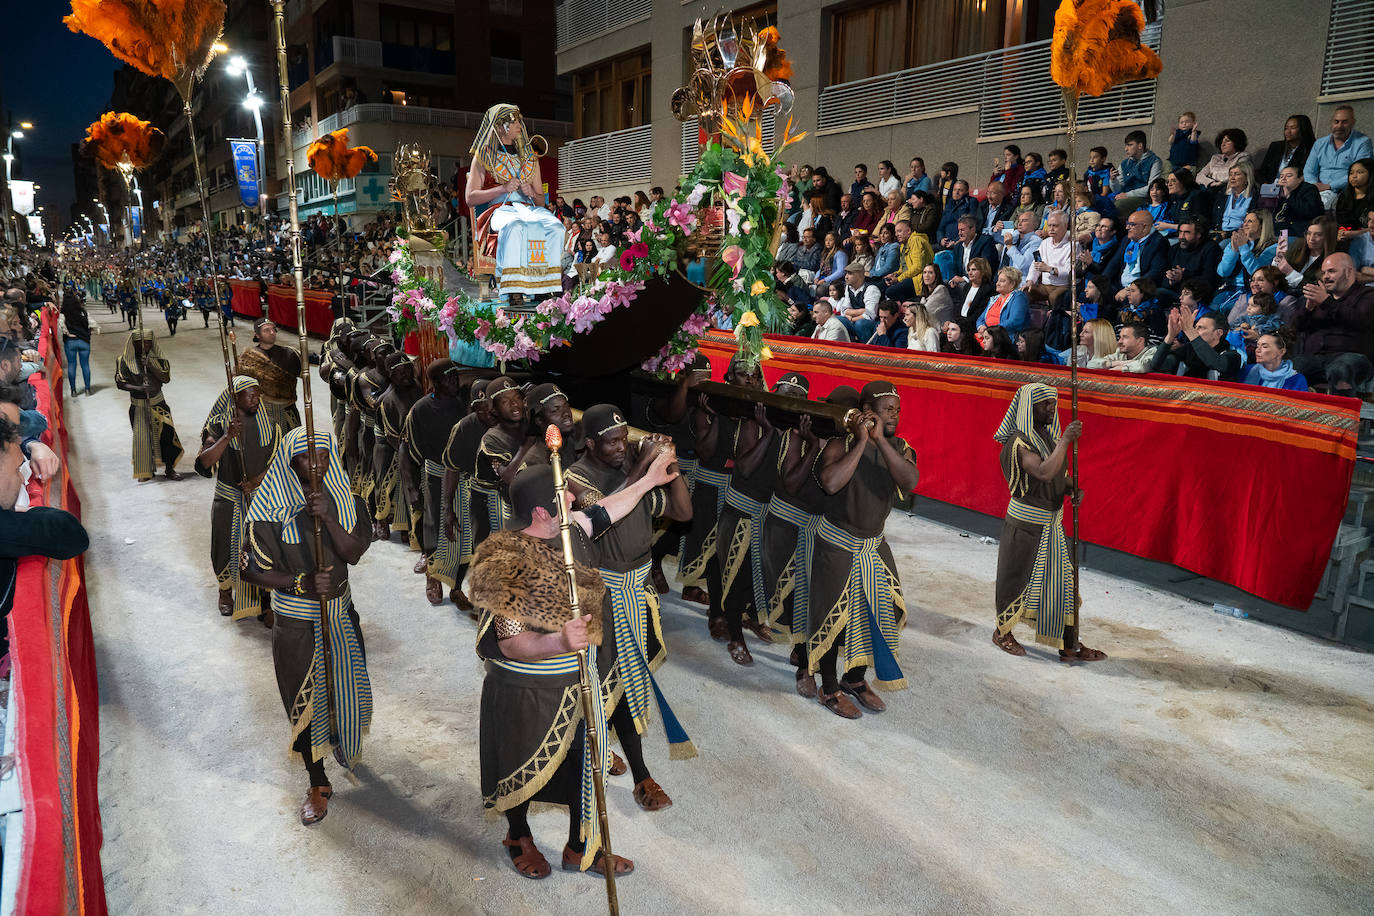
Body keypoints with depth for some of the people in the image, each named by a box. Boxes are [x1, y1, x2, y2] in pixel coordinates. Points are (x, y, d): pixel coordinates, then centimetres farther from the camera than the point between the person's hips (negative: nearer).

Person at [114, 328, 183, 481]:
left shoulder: (157, 358, 0)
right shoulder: (124, 360, -4)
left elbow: (166, 378, -10)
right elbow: (120, 383, -7)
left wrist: (150, 365, -20)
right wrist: (139, 388, -22)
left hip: (158, 403, 0)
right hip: (138, 406, 0)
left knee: (166, 433, -9)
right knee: (141, 437, 4)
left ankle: (170, 469, 1)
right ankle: (146, 471, 19)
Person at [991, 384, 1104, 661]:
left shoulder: (1050, 435, 5)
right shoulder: (1020, 442, -20)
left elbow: (1061, 474, 14)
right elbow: (1043, 473, -36)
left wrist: (1073, 490, -6)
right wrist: (1065, 441, -33)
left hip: (1053, 522, 7)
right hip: (1025, 522, -7)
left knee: (1063, 580, 9)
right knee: (1016, 579, 8)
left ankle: (1069, 646, 17)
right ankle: (1002, 633, 29)